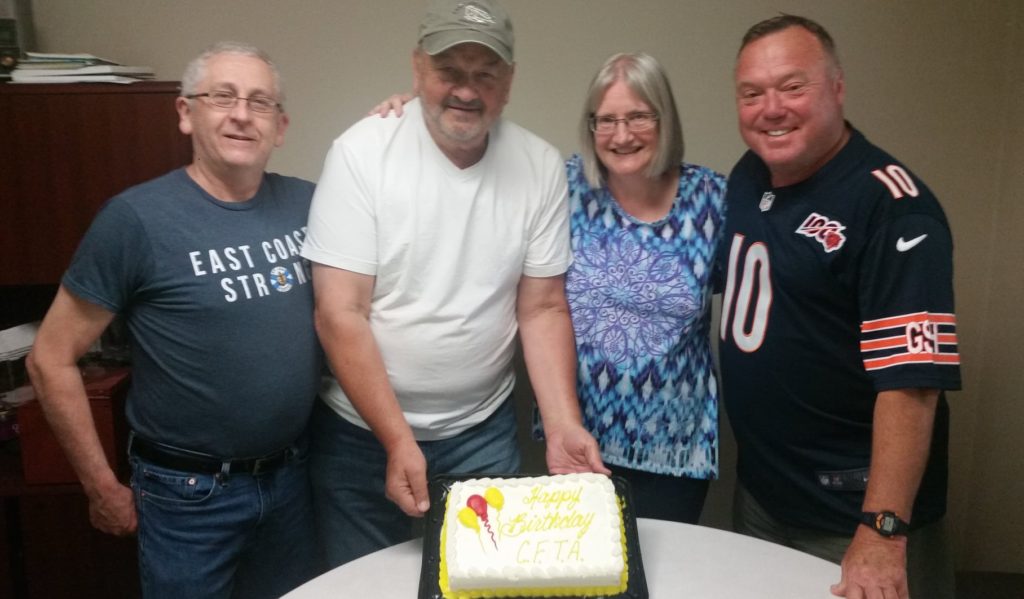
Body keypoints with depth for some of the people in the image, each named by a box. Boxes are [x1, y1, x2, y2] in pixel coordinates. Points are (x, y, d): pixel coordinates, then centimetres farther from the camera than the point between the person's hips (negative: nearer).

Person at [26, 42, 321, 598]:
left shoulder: (307, 203, -3)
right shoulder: (137, 218, -15)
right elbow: (51, 360, -9)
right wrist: (102, 489, -6)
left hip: (292, 473, 4)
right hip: (190, 491, -4)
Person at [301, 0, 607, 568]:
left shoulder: (540, 166, -7)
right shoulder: (361, 153, -15)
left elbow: (543, 309, -3)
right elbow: (340, 315, -16)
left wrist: (563, 425, -14)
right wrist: (398, 439, -20)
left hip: (483, 431, 2)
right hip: (363, 431, -1)